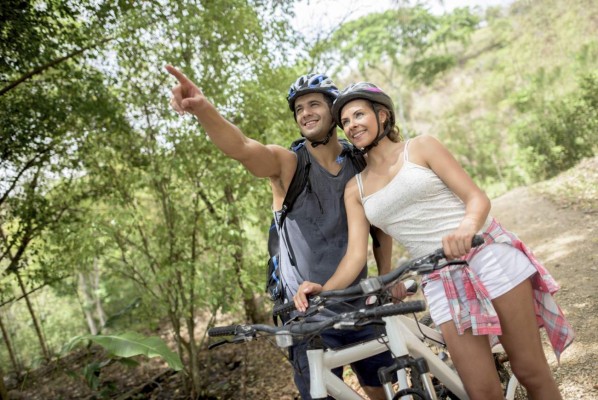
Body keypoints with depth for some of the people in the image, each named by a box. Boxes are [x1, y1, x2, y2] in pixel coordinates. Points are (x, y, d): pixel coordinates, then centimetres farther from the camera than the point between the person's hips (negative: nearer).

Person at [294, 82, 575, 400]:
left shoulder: (420, 147, 1)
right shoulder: (355, 188, 10)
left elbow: (478, 198, -6)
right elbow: (355, 253, 1)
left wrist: (466, 227, -30)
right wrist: (323, 289, -18)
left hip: (488, 254, -2)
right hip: (441, 281, 3)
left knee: (531, 372, 0)